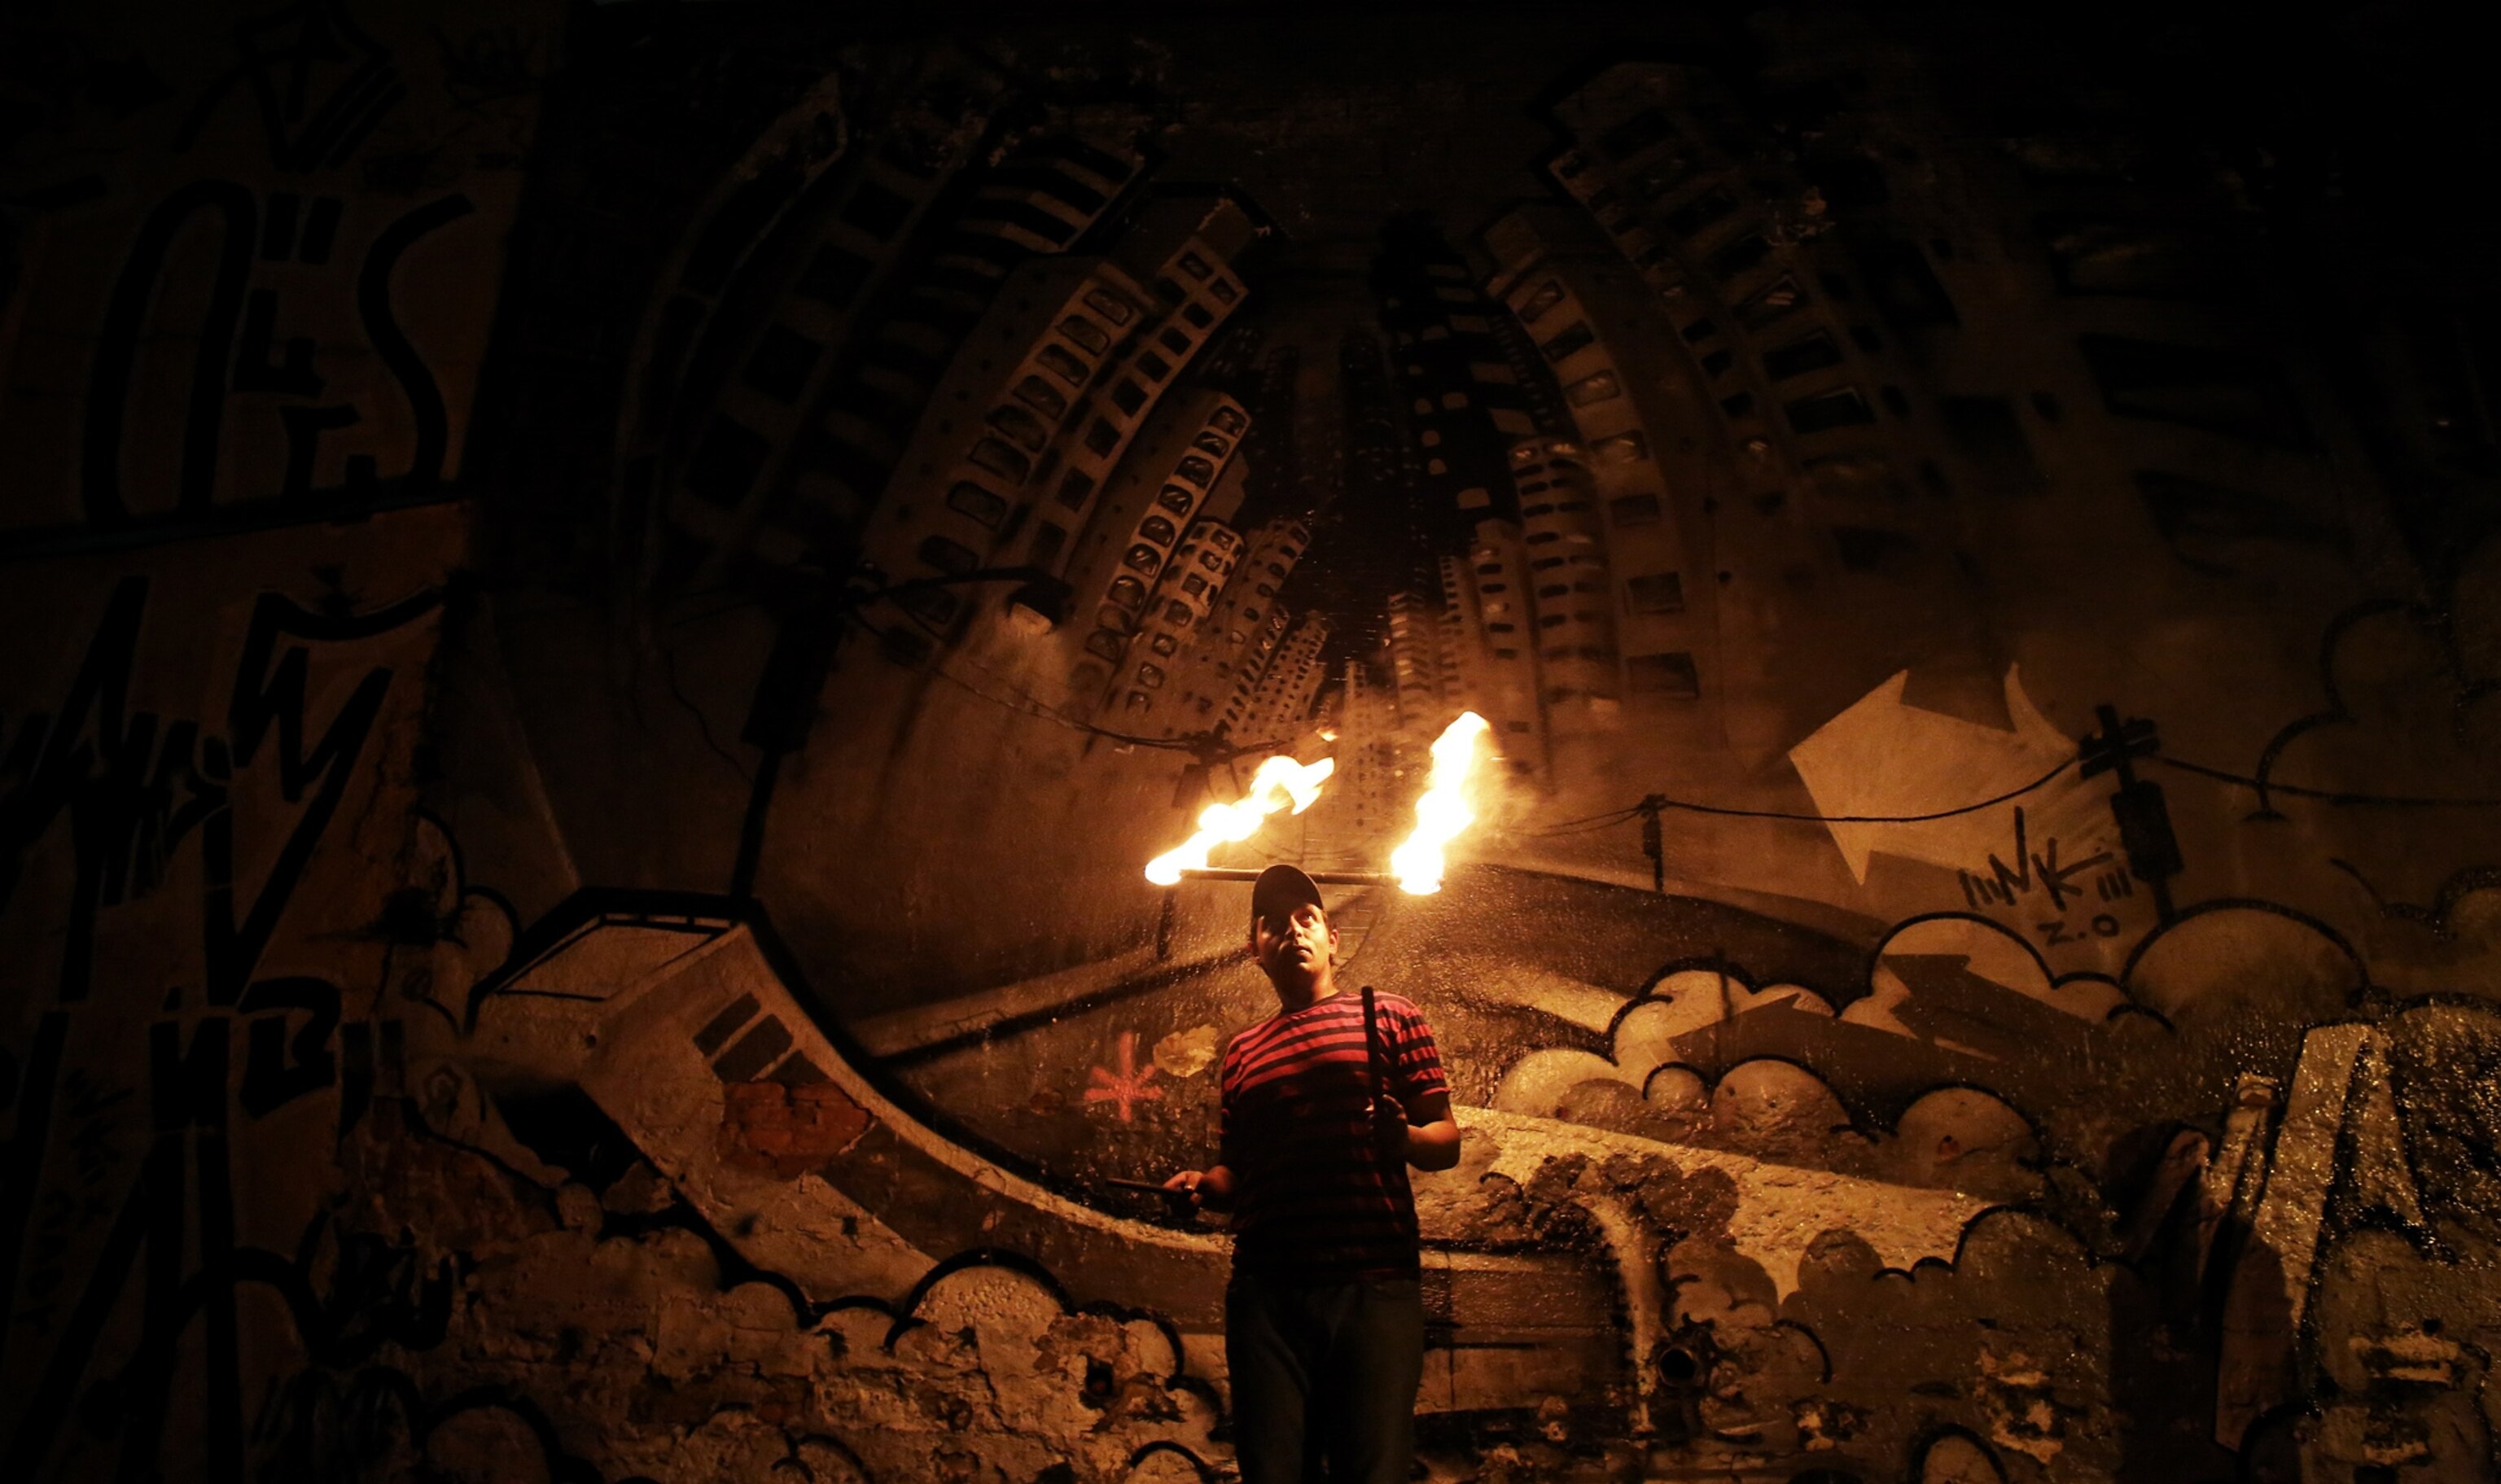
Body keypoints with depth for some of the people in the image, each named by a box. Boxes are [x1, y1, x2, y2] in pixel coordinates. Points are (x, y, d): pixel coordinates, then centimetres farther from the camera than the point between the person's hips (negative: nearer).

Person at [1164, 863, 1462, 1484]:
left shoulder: (1387, 1015, 11)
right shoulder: (1243, 1050, 22)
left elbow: (1447, 1140, 6)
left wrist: (1405, 1139, -15)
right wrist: (1203, 1186, 2)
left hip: (1372, 1283, -3)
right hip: (1265, 1288, 3)